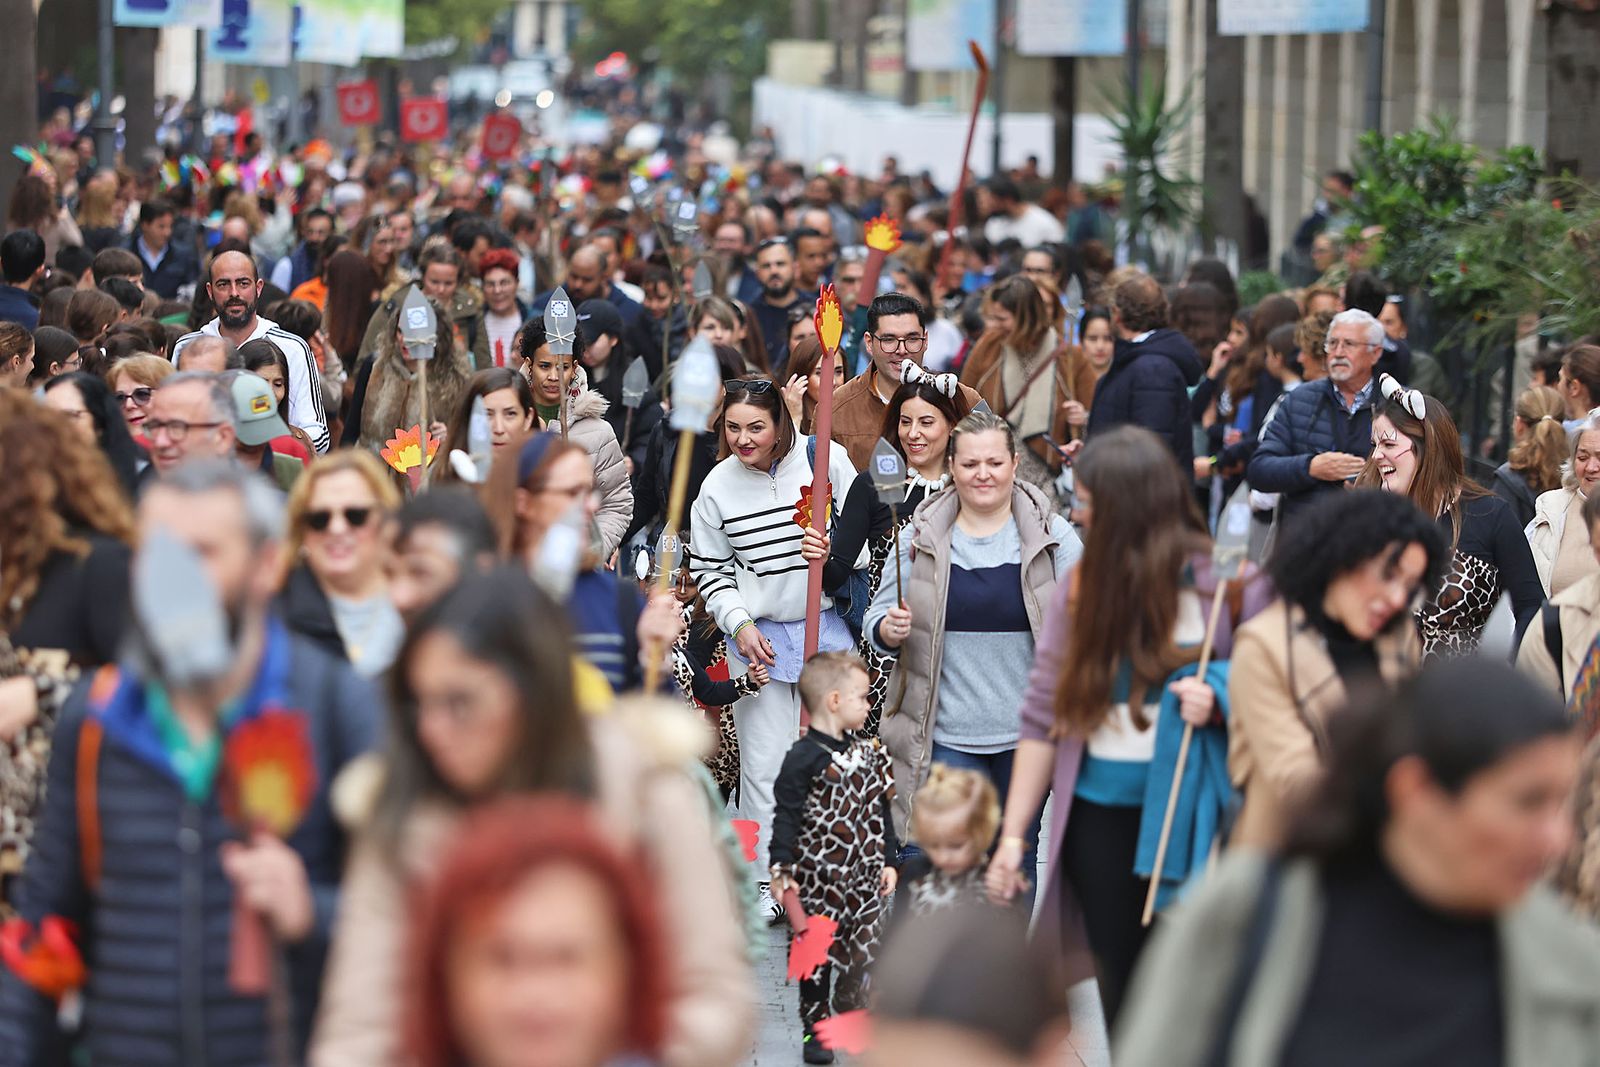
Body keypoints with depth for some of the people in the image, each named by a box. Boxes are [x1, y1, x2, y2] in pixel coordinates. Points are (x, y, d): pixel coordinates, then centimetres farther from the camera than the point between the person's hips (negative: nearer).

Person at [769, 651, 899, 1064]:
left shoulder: (869, 752, 9)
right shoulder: (804, 758, -12)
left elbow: (882, 811, 15)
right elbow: (785, 815, -13)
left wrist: (889, 861, 12)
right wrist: (781, 868, -19)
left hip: (864, 878, 5)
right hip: (819, 879, -5)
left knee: (863, 954, 5)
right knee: (817, 954, 4)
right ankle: (816, 1031, 14)